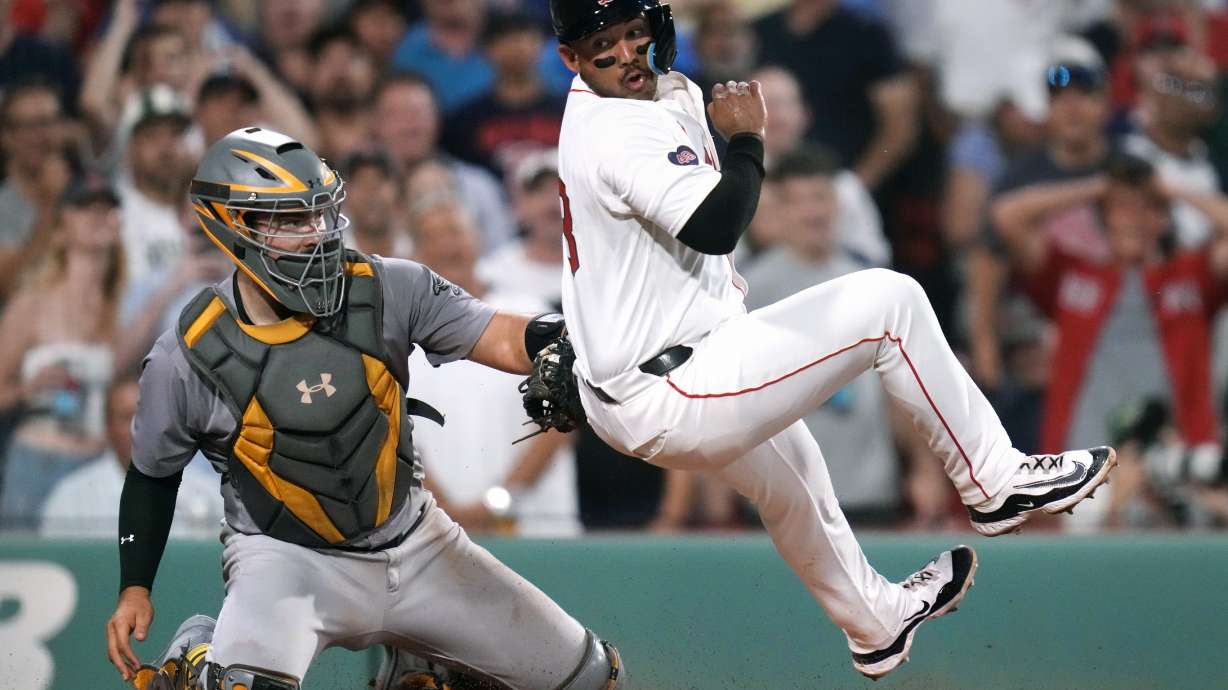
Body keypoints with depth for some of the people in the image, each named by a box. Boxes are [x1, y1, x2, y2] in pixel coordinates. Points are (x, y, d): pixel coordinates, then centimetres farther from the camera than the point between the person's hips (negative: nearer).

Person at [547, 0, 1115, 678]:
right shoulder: (625, 130, -22)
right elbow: (716, 225, -32)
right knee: (888, 301, -10)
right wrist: (744, 138, -17)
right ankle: (995, 482, 3)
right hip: (671, 400, -12)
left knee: (784, 464, 38)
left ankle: (875, 622, 60)